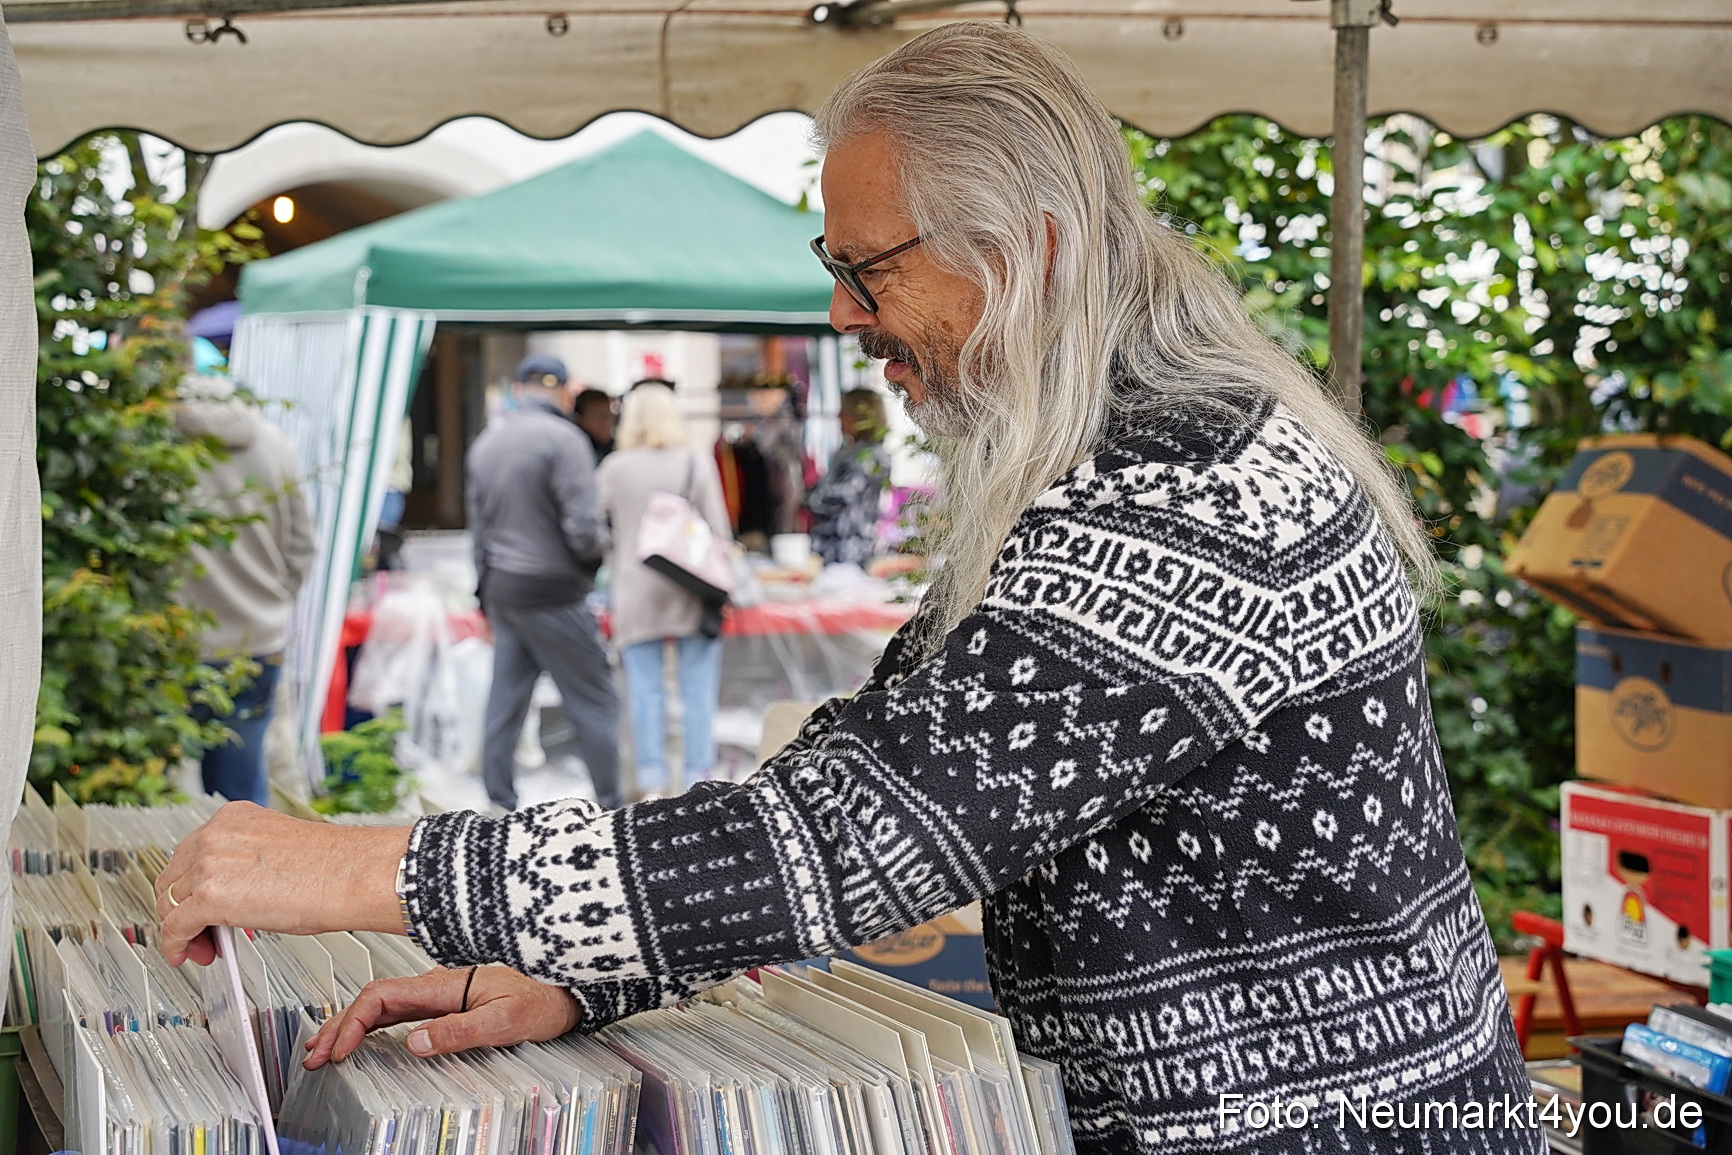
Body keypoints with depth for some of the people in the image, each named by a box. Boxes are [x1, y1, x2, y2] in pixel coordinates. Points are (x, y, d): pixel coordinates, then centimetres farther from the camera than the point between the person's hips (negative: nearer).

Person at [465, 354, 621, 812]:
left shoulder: (485, 443, 11)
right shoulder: (563, 438, -13)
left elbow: (479, 527, 15)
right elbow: (583, 527, -19)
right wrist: (597, 551, 3)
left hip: (501, 588, 7)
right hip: (553, 592, -7)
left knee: (505, 703, 10)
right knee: (594, 701, 1)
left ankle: (500, 808, 13)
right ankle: (614, 808, 4)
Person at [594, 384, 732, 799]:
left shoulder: (613, 469, 2)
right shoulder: (697, 464, -1)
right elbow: (717, 530, 0)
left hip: (635, 594, 1)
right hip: (690, 592, -1)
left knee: (645, 689, 5)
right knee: (698, 690, 3)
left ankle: (652, 782, 4)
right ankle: (698, 779, 3)